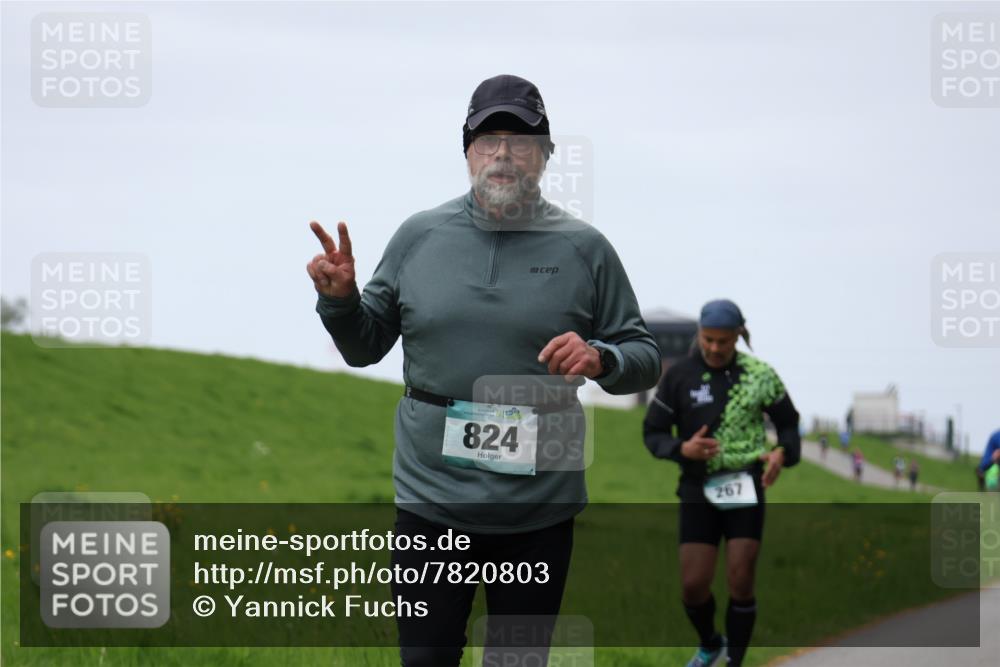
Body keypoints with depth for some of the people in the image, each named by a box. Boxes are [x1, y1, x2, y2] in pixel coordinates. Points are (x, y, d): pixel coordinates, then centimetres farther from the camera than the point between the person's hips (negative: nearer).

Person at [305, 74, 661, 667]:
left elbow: (644, 360, 4)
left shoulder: (584, 249, 1)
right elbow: (366, 346, 11)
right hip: (430, 504, 1)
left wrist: (601, 359, -17)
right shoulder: (419, 236, 5)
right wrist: (341, 300, -8)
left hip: (539, 509, 0)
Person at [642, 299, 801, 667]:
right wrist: (683, 449, -20)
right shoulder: (679, 376, -5)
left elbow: (787, 422, 9)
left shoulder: (760, 374, -3)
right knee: (693, 585, -4)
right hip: (699, 488, 0)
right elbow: (653, 433, 1)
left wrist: (782, 453, -12)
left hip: (745, 487, 0)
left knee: (741, 583, -7)